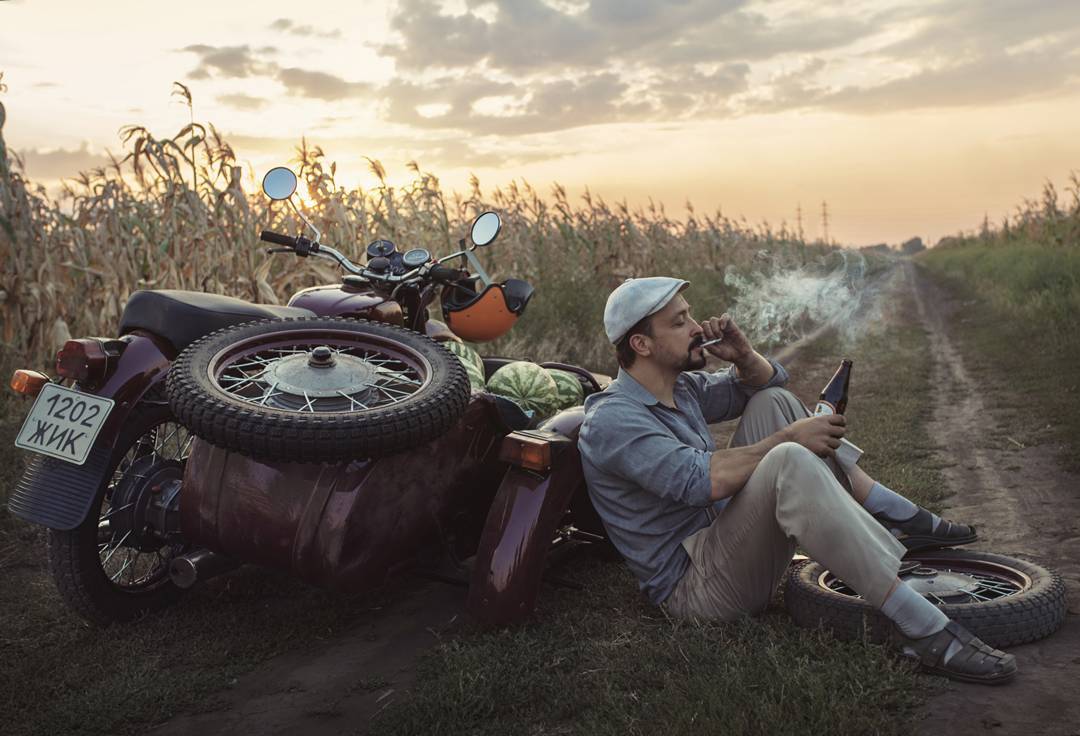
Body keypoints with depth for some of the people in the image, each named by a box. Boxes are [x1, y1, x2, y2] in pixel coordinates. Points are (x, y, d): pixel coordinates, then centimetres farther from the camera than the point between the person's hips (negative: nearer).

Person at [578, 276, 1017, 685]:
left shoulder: (681, 387, 9)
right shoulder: (611, 420, -19)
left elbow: (766, 381, 19)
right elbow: (702, 480, -31)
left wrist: (742, 354, -3)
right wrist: (789, 438, -22)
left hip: (725, 545, 10)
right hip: (693, 588, -9)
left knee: (773, 402, 8)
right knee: (790, 463, -33)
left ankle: (900, 517, 5)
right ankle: (924, 630, -33)